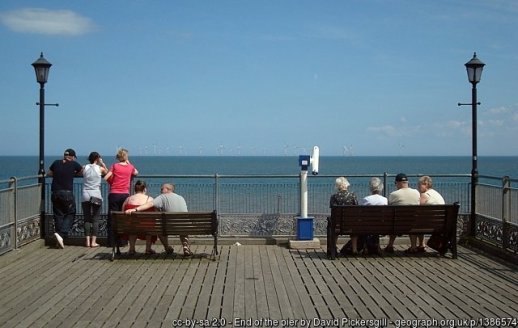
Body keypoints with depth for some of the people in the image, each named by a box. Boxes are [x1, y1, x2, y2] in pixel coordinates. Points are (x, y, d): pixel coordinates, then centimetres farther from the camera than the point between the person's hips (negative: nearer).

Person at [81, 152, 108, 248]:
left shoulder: (85, 168, 3)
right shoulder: (100, 168, -1)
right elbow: (107, 172, 15)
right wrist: (102, 163, 16)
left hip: (85, 196, 2)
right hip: (96, 196, -2)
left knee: (87, 219, 7)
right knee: (95, 219, 3)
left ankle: (88, 241, 3)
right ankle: (93, 241, -1)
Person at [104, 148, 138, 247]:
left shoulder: (114, 166, -3)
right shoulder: (130, 167, 3)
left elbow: (106, 178, -9)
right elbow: (136, 173, 25)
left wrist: (111, 182, 10)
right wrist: (128, 163, 26)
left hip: (114, 194, -2)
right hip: (125, 194, 2)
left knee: (112, 218, 3)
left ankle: (111, 242, 3)